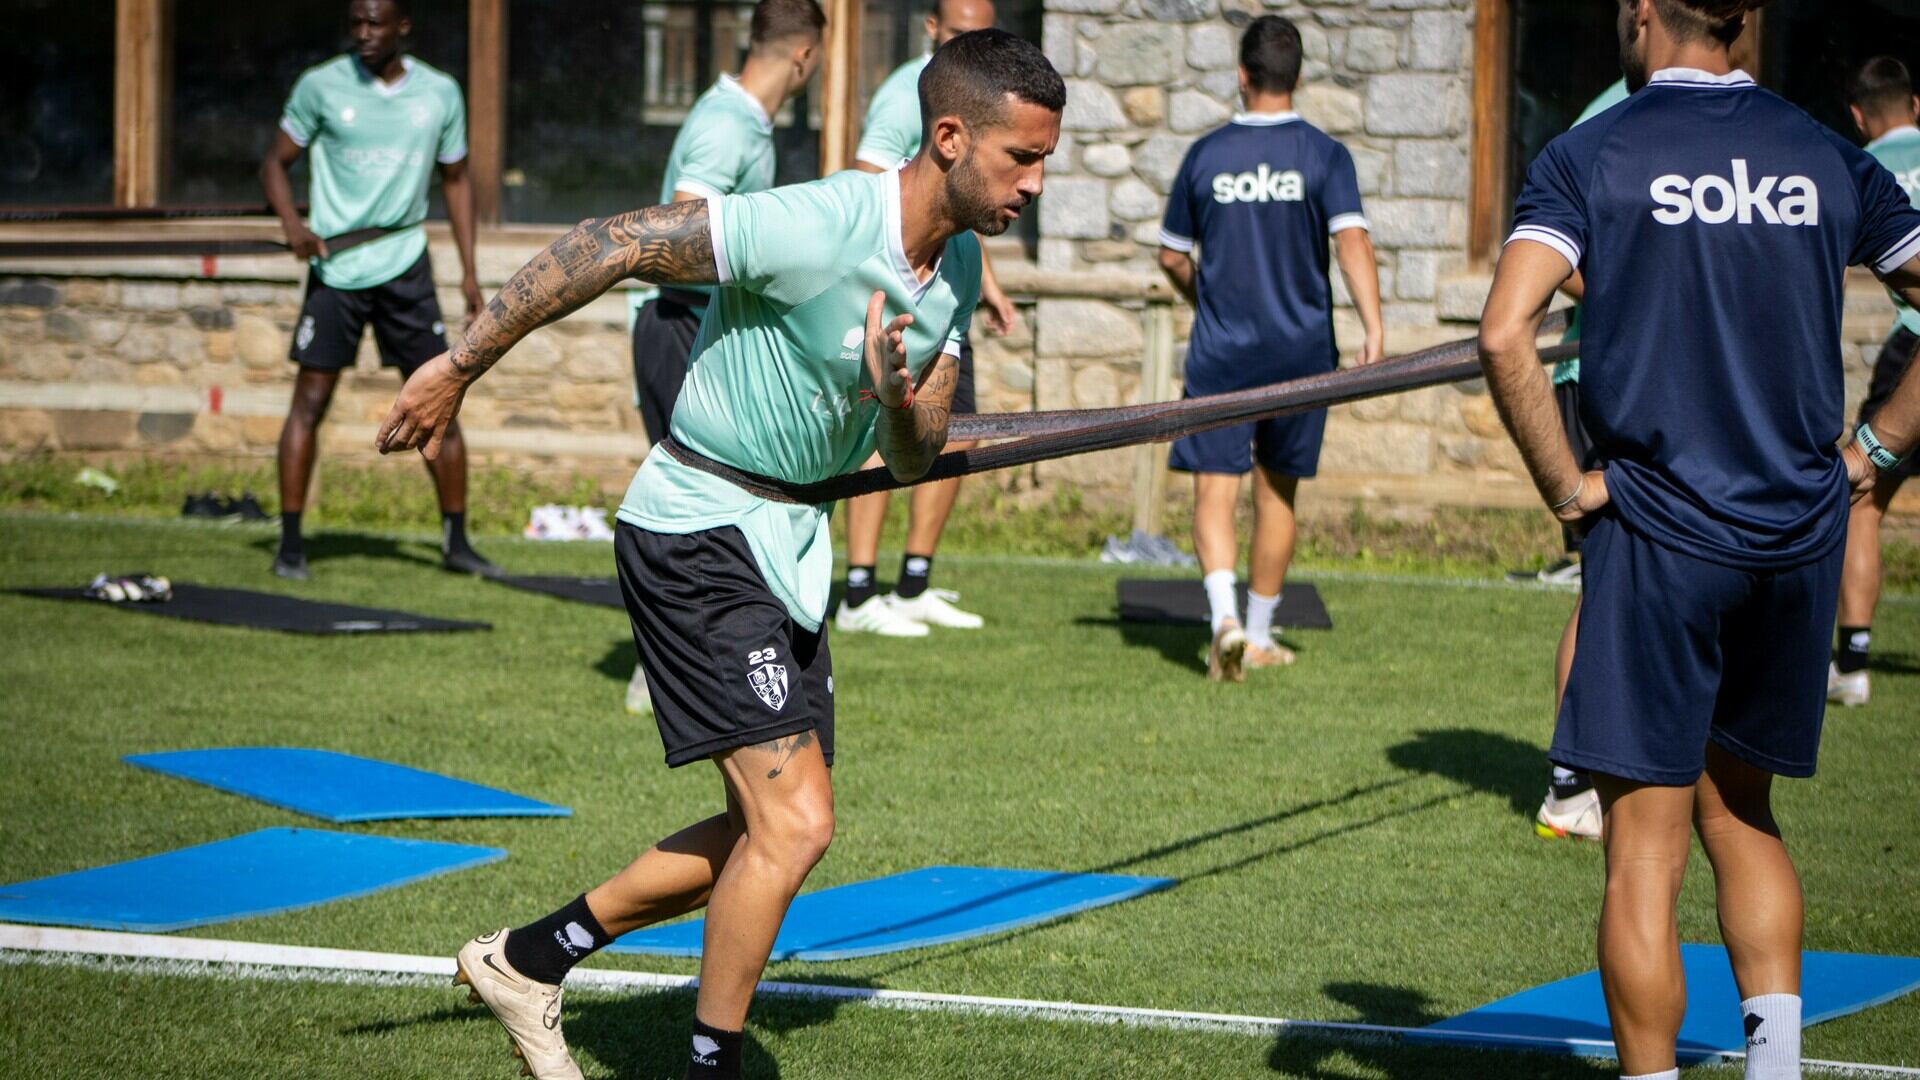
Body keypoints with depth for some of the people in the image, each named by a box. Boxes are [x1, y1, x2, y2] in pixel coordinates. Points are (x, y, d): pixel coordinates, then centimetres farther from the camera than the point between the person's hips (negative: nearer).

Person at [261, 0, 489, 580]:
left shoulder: (441, 94, 5)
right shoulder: (321, 86, -2)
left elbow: (455, 179, 16)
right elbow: (275, 161, 5)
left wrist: (469, 270, 11)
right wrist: (292, 224, -14)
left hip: (405, 268, 2)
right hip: (335, 266, -2)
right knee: (310, 399, -6)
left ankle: (456, 539, 13)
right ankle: (290, 543, 0)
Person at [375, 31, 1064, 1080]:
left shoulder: (958, 266, 2)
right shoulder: (812, 228, -25)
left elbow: (912, 460, 8)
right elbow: (607, 244, -21)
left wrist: (898, 405, -17)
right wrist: (457, 366, -17)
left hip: (789, 547, 9)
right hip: (699, 532, -9)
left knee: (770, 830, 14)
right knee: (795, 819, -16)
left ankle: (529, 958, 28)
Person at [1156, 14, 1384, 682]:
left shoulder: (1207, 156, 1)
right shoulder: (1324, 157, -3)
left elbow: (1173, 257, 10)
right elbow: (1352, 240, -16)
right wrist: (1373, 330, -21)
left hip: (1220, 351, -1)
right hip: (1301, 351, 1)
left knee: (1214, 492, -2)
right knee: (1276, 494, 13)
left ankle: (1225, 615, -26)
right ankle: (1259, 638, 22)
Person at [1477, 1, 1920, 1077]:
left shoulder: (1590, 156, -4)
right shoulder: (1826, 153, 7)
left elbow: (1506, 332, -18)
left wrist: (1565, 485, -9)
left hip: (1658, 533, -4)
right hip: (1800, 534, 4)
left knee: (1646, 849, 2)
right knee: (1742, 809, 21)